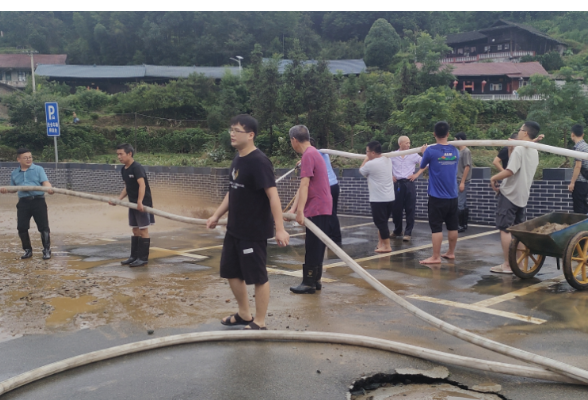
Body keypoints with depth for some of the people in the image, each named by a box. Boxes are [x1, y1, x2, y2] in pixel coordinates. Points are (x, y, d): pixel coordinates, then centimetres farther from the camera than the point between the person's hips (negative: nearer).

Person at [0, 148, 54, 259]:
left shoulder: (38, 169, 2)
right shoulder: (14, 174, 14)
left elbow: (45, 182, -10)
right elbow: (13, 188, 25)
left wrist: (49, 188, -32)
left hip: (38, 201, -4)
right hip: (23, 202, 4)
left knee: (43, 227, -4)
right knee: (22, 227, 4)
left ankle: (47, 250, 9)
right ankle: (28, 250, 21)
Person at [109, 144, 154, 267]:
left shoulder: (137, 167, -17)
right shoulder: (123, 169, 9)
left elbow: (142, 185, -29)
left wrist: (140, 202, -39)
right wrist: (118, 199, 6)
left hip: (143, 203, -8)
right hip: (133, 203, 9)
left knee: (143, 230, -2)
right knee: (135, 230, 14)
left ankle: (143, 258, 3)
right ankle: (134, 256, 21)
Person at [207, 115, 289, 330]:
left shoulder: (259, 161, -18)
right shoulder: (237, 159, 9)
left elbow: (272, 194, -22)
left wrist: (280, 229, -26)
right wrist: (217, 215, 20)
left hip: (254, 232, -9)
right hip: (234, 229, 9)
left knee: (258, 277, 2)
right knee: (231, 272, 17)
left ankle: (259, 323, 16)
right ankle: (244, 314, 34)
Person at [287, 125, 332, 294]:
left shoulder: (308, 155, -14)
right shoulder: (313, 153, 17)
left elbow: (304, 185, -23)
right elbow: (303, 186, 19)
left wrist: (300, 211, -28)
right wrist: (294, 209, 20)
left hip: (317, 210, -10)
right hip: (323, 208, 10)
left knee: (312, 247, -4)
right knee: (316, 247, 15)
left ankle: (309, 283, 2)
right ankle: (315, 280, 22)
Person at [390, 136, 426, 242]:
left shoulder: (414, 155, 3)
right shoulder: (392, 155, 4)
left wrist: (416, 174, 0)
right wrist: (390, 175, 6)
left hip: (409, 184, -1)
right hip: (397, 184, 1)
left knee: (410, 209, -3)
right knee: (396, 208, 7)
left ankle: (408, 233, 3)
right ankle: (397, 231, 24)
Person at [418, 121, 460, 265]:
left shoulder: (431, 151, -13)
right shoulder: (455, 151, 3)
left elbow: (422, 166, 4)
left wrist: (424, 153, 22)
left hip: (437, 196, -5)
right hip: (452, 196, 5)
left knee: (436, 227, -2)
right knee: (452, 226, 12)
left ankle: (436, 257, -1)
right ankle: (451, 252, 24)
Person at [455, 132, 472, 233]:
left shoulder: (466, 151, -12)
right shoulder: (460, 151, 14)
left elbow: (467, 167, -17)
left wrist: (462, 182, -19)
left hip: (463, 182, -9)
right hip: (459, 181, 9)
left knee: (460, 204, -8)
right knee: (462, 204, 12)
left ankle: (462, 225, -3)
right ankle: (464, 224, 17)